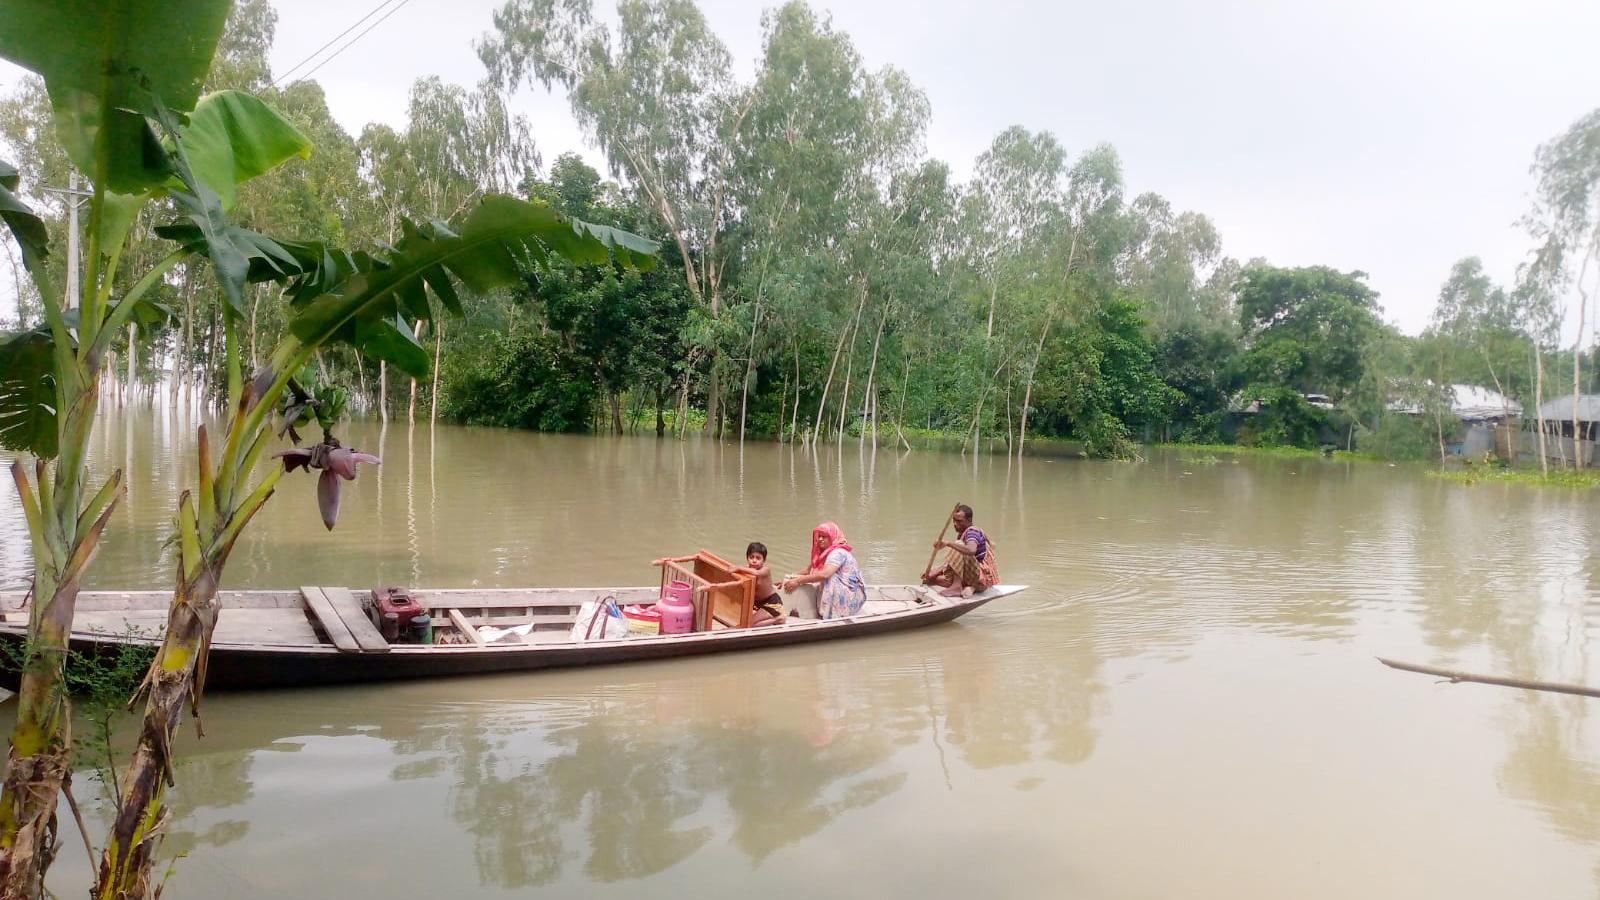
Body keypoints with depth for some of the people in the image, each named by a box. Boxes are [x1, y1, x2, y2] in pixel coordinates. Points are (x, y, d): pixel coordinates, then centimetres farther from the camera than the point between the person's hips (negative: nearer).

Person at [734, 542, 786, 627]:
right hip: (757, 602, 8)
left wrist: (739, 569, -44)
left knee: (750, 624, -15)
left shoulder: (766, 569, -26)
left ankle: (776, 620, 1)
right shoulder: (747, 567, -8)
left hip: (772, 603, -8)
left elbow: (757, 573, -47)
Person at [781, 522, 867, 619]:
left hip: (851, 597, -9)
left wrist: (798, 581, -30)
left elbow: (824, 574, -32)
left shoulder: (838, 553, -19)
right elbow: (809, 570, 13)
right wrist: (790, 578, -1)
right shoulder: (824, 553, 12)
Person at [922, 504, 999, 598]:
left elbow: (971, 550, -39)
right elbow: (955, 562, 15)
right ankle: (969, 588, -5)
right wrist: (936, 571, 4)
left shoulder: (973, 531, -14)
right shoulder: (963, 533, 14)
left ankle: (957, 587, -26)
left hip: (983, 578, -9)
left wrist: (948, 543, -42)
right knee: (933, 578, 4)